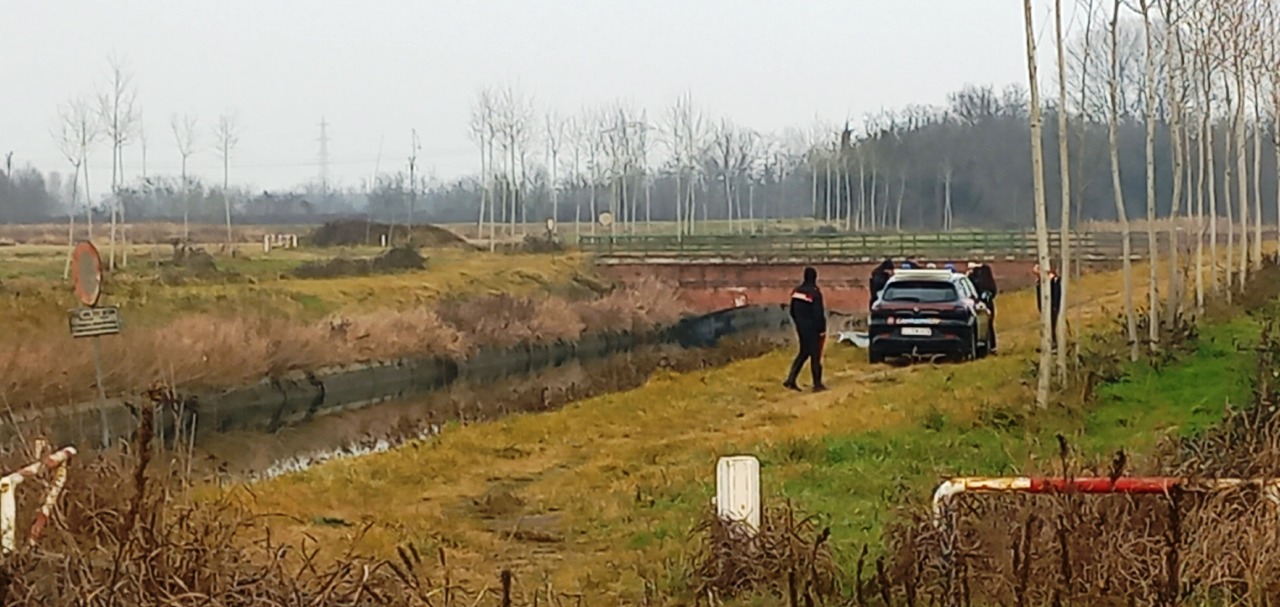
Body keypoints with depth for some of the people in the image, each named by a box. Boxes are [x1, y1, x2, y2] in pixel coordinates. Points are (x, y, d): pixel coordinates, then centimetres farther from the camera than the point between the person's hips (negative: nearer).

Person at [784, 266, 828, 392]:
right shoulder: (814, 292, -19)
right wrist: (822, 330, -11)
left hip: (801, 328, 7)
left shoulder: (796, 291, 3)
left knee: (803, 353, 18)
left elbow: (793, 311, 12)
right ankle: (817, 384, 8)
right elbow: (818, 314, -19)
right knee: (815, 355, 2)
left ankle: (791, 379, 9)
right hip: (813, 329, -7)